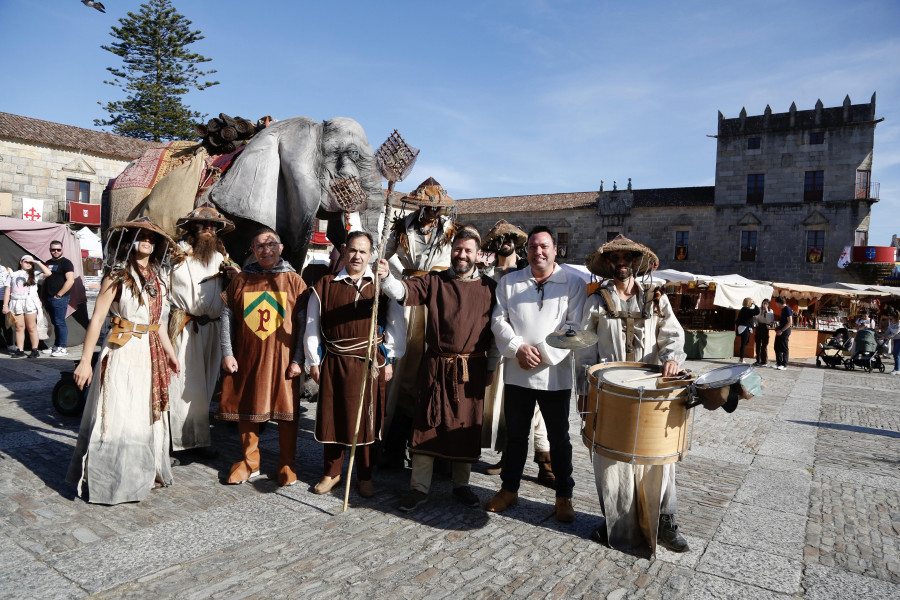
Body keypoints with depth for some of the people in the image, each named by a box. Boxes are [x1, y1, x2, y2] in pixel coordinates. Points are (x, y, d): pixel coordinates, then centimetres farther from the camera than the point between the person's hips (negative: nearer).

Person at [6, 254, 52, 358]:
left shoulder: (34, 275, 7)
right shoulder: (13, 275, 14)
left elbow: (48, 273, -11)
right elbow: (8, 290, 13)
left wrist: (38, 262, -4)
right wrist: (5, 305, 7)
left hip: (30, 302, -2)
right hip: (16, 303, 2)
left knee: (32, 327, -1)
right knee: (19, 327, 3)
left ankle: (35, 350, 1)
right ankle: (20, 350, 7)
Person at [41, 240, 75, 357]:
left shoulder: (66, 262, -6)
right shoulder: (48, 263, 19)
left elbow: (70, 280, -17)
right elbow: (44, 280, 25)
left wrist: (58, 295, -16)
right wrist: (43, 297, 15)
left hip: (60, 298, -8)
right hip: (48, 298, 8)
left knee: (60, 322, -8)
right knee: (55, 323, 12)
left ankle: (63, 348, -6)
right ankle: (56, 346, 18)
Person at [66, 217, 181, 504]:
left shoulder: (157, 277, 12)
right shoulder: (118, 275, -7)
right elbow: (97, 319, -11)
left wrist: (170, 353, 17)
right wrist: (85, 361, -15)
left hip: (152, 354, 6)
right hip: (123, 353, -6)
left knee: (149, 415, 12)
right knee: (118, 418, -1)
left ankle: (145, 474, 25)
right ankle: (111, 481, 12)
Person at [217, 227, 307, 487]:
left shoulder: (294, 281, 1)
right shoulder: (240, 280, 7)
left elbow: (304, 322, -1)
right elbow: (227, 317, 8)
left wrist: (298, 359, -7)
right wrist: (227, 353, -1)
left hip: (282, 359, -2)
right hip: (246, 358, 2)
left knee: (286, 410, 3)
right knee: (246, 409, 10)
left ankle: (287, 465, 19)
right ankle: (249, 463, 28)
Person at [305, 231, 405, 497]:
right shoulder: (325, 286, 5)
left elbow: (394, 325, 4)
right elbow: (312, 327, 8)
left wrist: (389, 360, 0)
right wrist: (313, 362, 6)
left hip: (370, 364, -1)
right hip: (333, 363, 1)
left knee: (367, 420, 7)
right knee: (332, 417, 9)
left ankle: (364, 476, 23)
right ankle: (331, 472, 28)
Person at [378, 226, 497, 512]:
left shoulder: (489, 287, 6)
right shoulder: (435, 281, 4)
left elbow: (496, 331, 8)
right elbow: (404, 291, -11)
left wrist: (491, 367, 7)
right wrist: (386, 277, -31)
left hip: (472, 368, 1)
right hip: (436, 365, -1)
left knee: (467, 426, 9)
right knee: (428, 423, 2)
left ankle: (461, 484, 26)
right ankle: (419, 487, 14)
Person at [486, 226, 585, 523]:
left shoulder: (573, 284, 1)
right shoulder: (509, 282, 8)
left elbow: (575, 326, -5)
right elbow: (498, 320, 3)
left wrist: (545, 352, -14)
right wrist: (518, 348, -12)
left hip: (555, 374, -2)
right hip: (517, 373, 2)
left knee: (559, 438, 9)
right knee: (515, 434, 13)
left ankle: (564, 496, 25)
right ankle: (510, 489, 29)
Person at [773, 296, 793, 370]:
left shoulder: (787, 309, -14)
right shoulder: (783, 309, 15)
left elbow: (790, 322, -20)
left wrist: (781, 330, -19)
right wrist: (778, 327, 12)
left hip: (784, 332, -9)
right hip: (780, 331, 9)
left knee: (784, 349, -3)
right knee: (777, 347, 12)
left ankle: (784, 365, 3)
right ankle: (778, 363, 20)